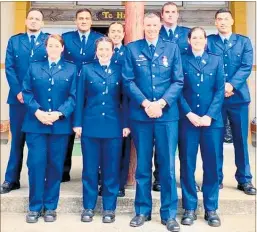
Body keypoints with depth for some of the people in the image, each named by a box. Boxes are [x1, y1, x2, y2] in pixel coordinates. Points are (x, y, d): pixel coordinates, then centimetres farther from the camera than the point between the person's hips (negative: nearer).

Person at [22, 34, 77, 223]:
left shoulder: (71, 69, 9)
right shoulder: (34, 67, 13)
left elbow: (73, 96, 0)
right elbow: (27, 92, 4)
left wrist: (59, 113, -14)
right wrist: (37, 111, -13)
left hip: (60, 124, 0)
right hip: (36, 123, 1)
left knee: (55, 165, 4)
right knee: (36, 163, -3)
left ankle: (50, 207, 16)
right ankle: (35, 206, 10)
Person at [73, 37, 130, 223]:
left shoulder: (120, 70, 7)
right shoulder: (87, 69, 7)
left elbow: (125, 99, 4)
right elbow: (80, 98, 4)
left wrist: (126, 124, -2)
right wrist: (78, 123, -1)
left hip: (114, 126, 0)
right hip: (90, 125, 0)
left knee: (111, 168, 5)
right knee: (90, 168, 6)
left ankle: (109, 208, 17)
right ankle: (88, 207, 19)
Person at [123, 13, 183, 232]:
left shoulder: (172, 48, 8)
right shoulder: (132, 48, 7)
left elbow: (178, 81, 2)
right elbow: (128, 81, 0)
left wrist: (161, 103, -11)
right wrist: (145, 103, -12)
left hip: (167, 114, 0)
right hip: (140, 114, 0)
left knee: (168, 165, 2)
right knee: (143, 165, 8)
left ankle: (169, 214, 14)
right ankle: (143, 211, 21)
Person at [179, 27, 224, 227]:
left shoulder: (216, 60, 10)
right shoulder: (181, 60, 6)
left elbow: (220, 90, 3)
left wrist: (209, 115, -9)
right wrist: (190, 114, -10)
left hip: (212, 120, 1)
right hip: (187, 119, -1)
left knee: (211, 164, 5)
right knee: (187, 165, 3)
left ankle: (211, 209, 16)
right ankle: (190, 208, 14)